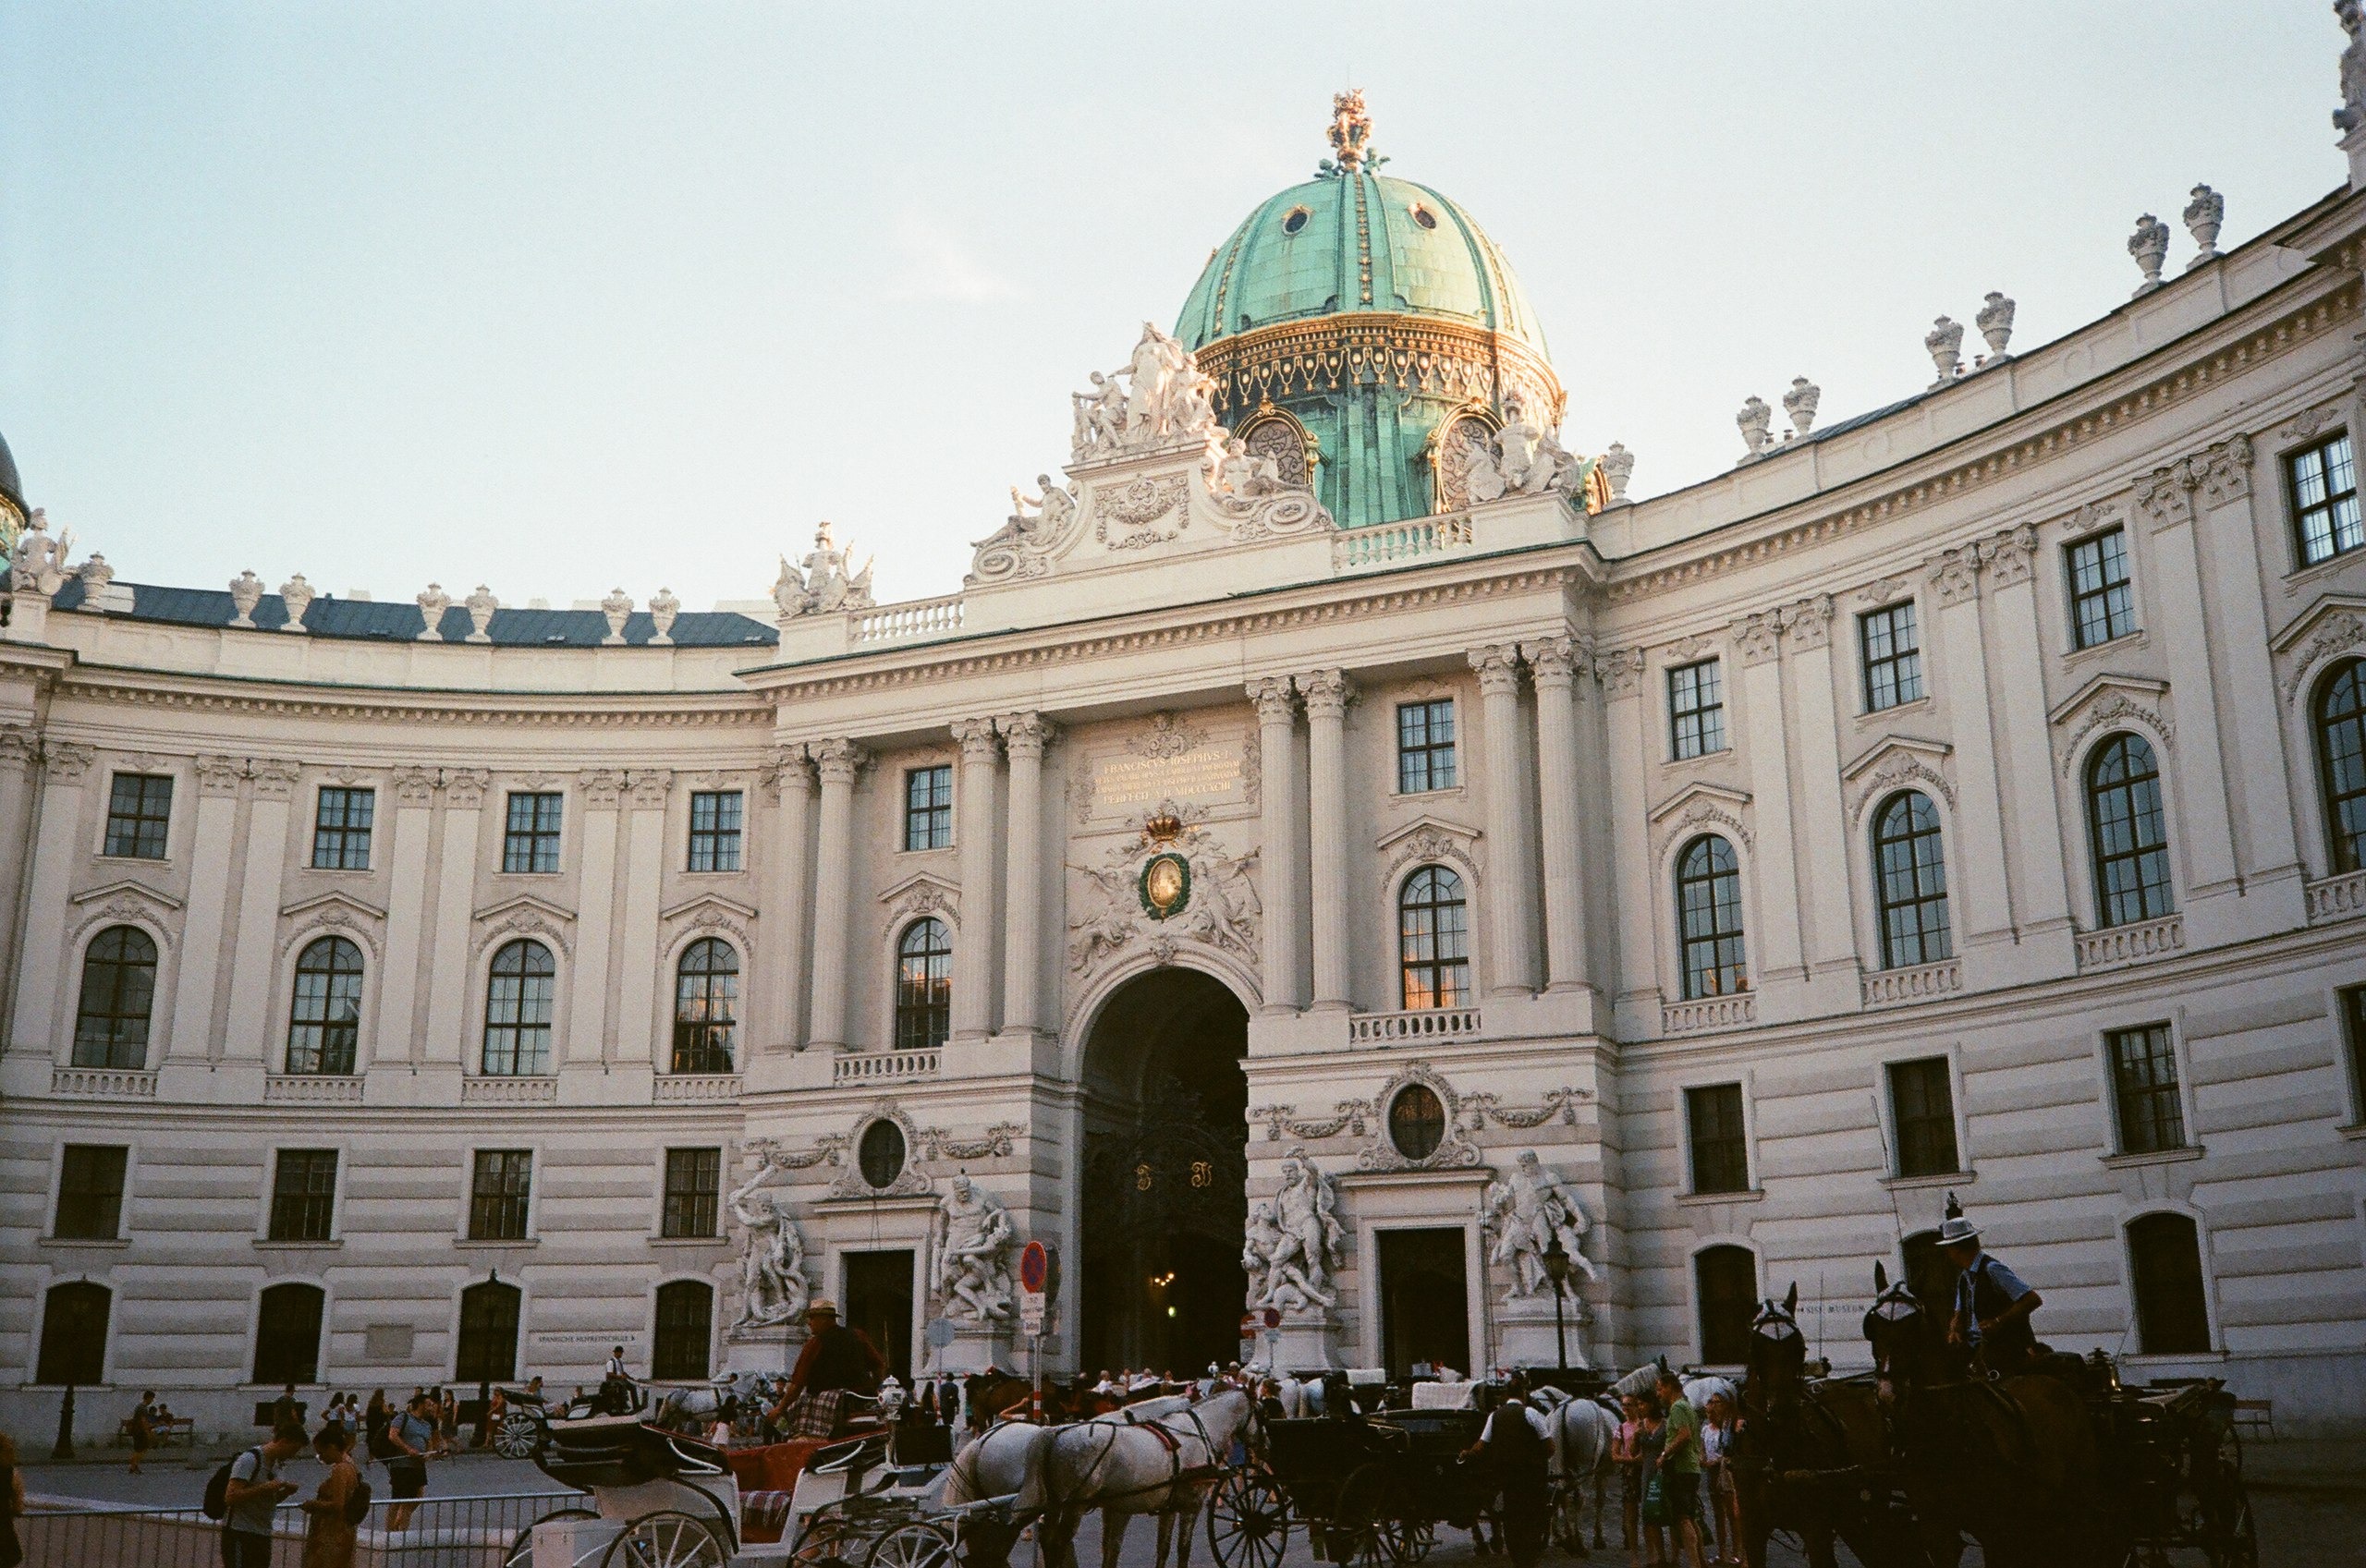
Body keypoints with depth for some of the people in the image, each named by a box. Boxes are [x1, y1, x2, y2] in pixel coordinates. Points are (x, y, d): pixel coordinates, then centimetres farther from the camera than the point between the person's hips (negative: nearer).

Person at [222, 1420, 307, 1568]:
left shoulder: (275, 1464, 13)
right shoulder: (249, 1460, -14)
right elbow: (230, 1496, -21)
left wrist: (286, 1492, 2)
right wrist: (265, 1488, -26)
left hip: (262, 1537, 9)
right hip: (239, 1535, -9)